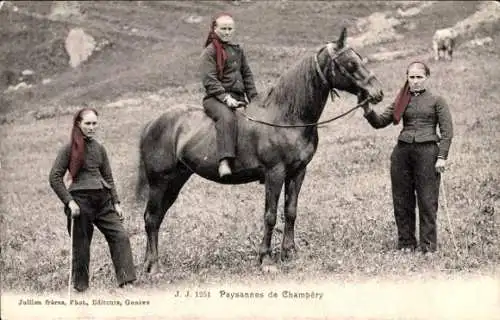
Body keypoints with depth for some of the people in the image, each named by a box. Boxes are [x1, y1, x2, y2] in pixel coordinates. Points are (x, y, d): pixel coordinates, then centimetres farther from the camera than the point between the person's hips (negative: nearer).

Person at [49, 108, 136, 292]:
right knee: (81, 246, 2)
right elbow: (54, 178, -5)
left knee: (120, 236, -7)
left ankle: (126, 283, -6)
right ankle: (80, 287, 16)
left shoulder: (99, 148, 13)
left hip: (103, 200, 5)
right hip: (81, 200, -5)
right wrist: (69, 202, -12)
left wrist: (116, 202, 12)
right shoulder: (69, 149, -3)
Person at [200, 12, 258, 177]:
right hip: (216, 98, -7)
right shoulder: (209, 52, -1)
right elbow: (210, 80, -11)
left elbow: (247, 75, 22)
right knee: (227, 117, -37)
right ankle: (224, 161, -48)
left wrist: (254, 98, 10)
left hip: (239, 97, 7)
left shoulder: (238, 50, 19)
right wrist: (226, 98, -21)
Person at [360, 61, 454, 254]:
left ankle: (428, 245, 7)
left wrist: (442, 157, -9)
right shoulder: (401, 101, 10)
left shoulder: (437, 101, 1)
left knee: (427, 200, -1)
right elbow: (380, 122, 9)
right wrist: (368, 110, -10)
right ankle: (406, 243, 17)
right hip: (402, 151, 4)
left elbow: (447, 131, -1)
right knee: (402, 201, 7)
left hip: (427, 151, -4)